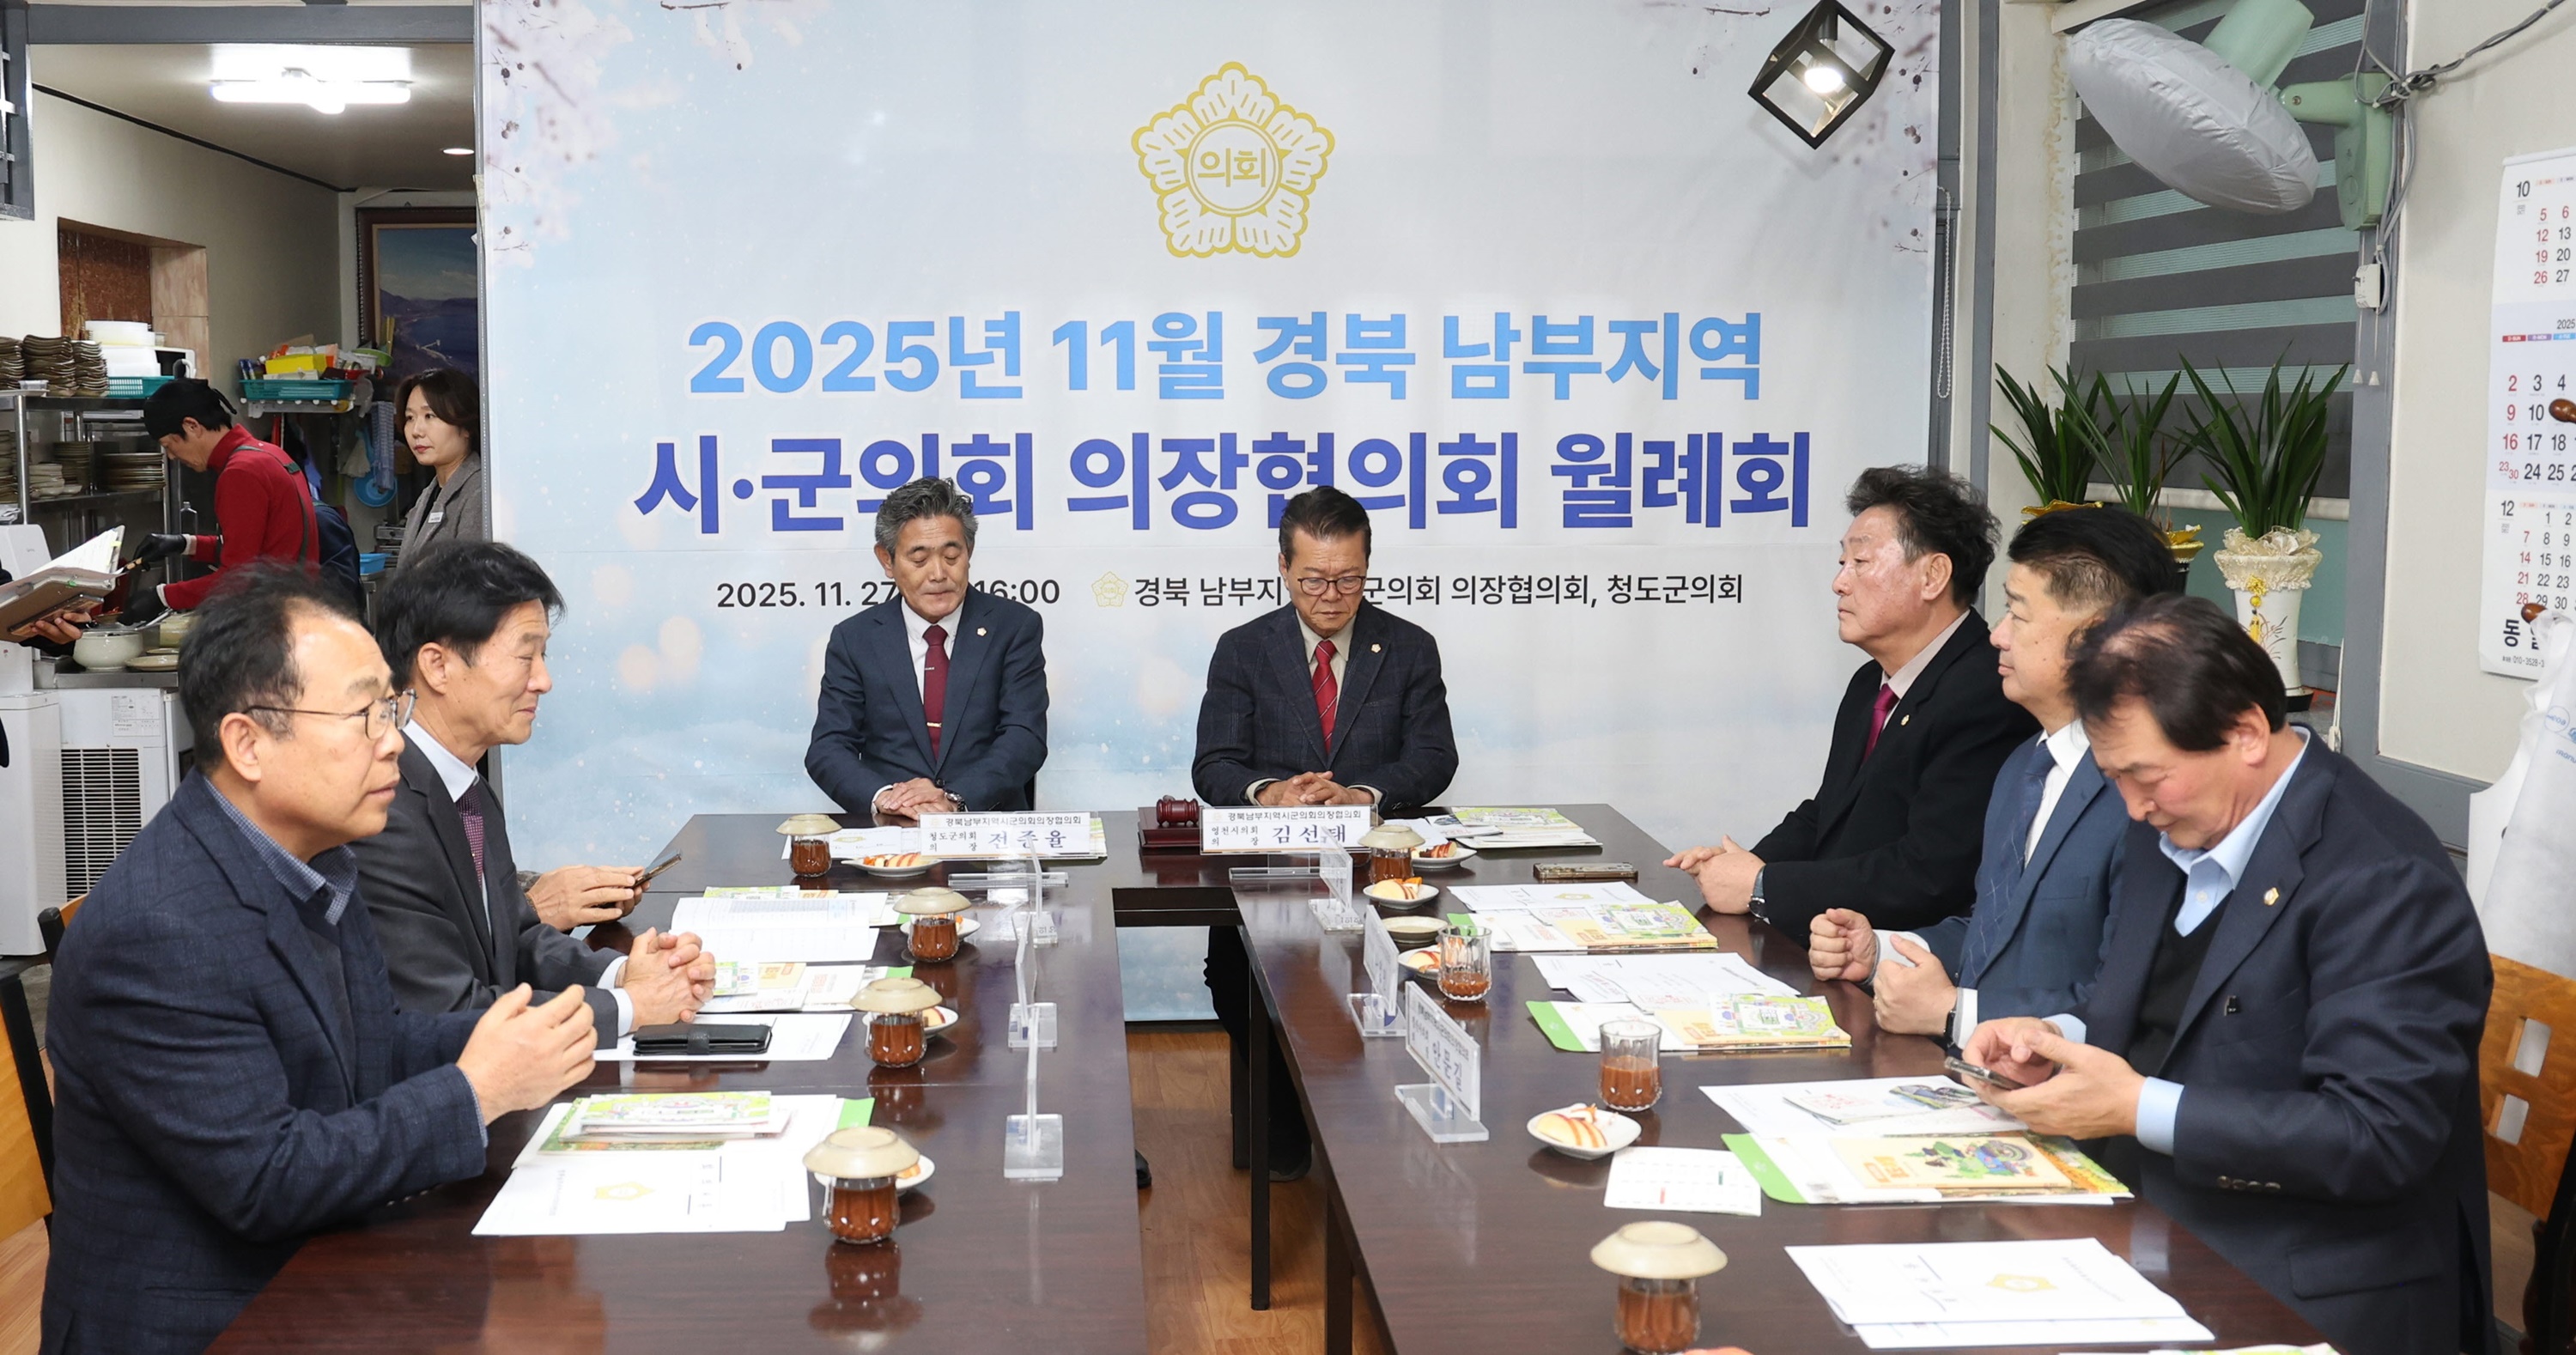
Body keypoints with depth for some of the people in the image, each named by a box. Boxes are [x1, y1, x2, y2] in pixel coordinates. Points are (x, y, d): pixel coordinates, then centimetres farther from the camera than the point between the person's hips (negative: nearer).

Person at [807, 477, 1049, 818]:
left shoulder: (1015, 627, 6)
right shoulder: (854, 639, 9)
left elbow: (1025, 739, -3)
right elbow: (827, 750, 3)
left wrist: (955, 799, -19)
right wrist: (883, 797, -18)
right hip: (887, 835, 0)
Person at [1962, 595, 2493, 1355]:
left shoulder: (2386, 884, -18)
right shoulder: (2171, 825, 8)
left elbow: (2382, 1136, -23)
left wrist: (2140, 1109, -22)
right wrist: (2062, 1038, -1)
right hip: (2147, 1236, 8)